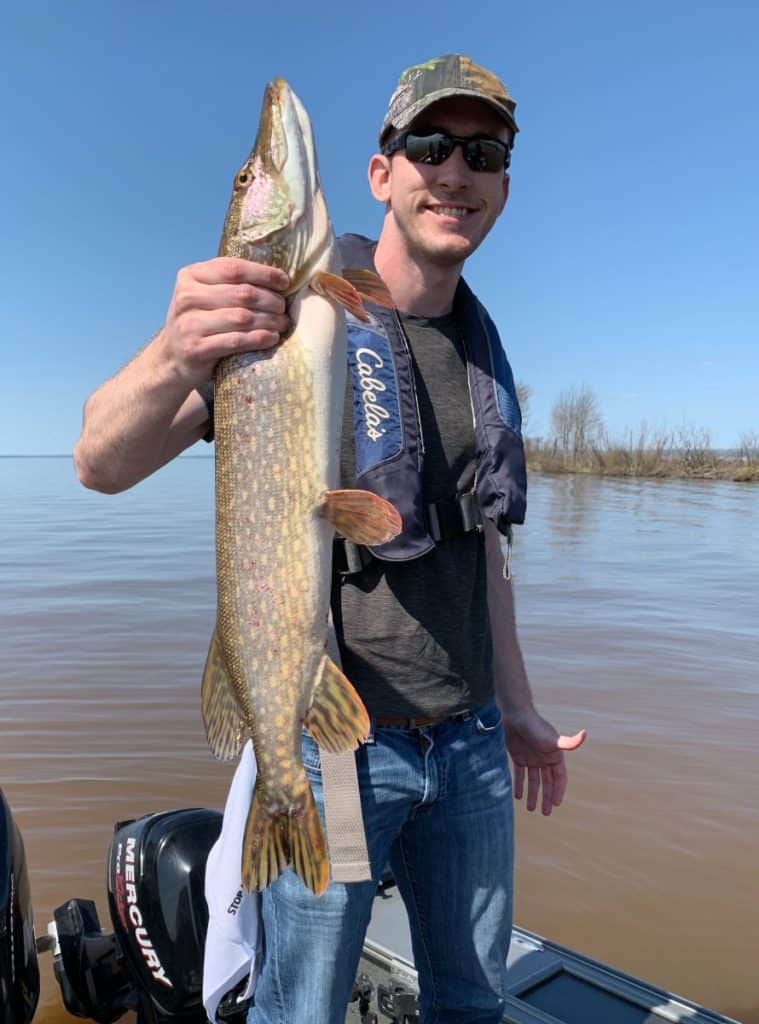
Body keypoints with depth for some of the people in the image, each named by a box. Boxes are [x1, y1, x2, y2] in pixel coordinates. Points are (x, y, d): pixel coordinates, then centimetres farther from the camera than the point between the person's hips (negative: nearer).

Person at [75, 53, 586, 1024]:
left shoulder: (482, 345, 9)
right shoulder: (291, 309, -11)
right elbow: (102, 464, -19)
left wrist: (516, 709, 17)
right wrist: (173, 359, -40)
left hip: (470, 737, 6)